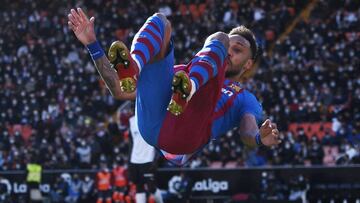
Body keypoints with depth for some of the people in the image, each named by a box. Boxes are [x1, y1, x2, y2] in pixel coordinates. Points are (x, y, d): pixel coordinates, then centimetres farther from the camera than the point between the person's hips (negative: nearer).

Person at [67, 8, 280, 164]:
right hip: (153, 123, 3)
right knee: (159, 21, 6)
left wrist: (260, 138, -19)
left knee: (220, 38, -2)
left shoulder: (245, 99, 34)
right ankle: (131, 69, -29)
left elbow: (248, 131, 8)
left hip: (187, 135, -3)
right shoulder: (182, 72, 42)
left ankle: (186, 92, -32)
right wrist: (93, 44, 25)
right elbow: (121, 91, 33)